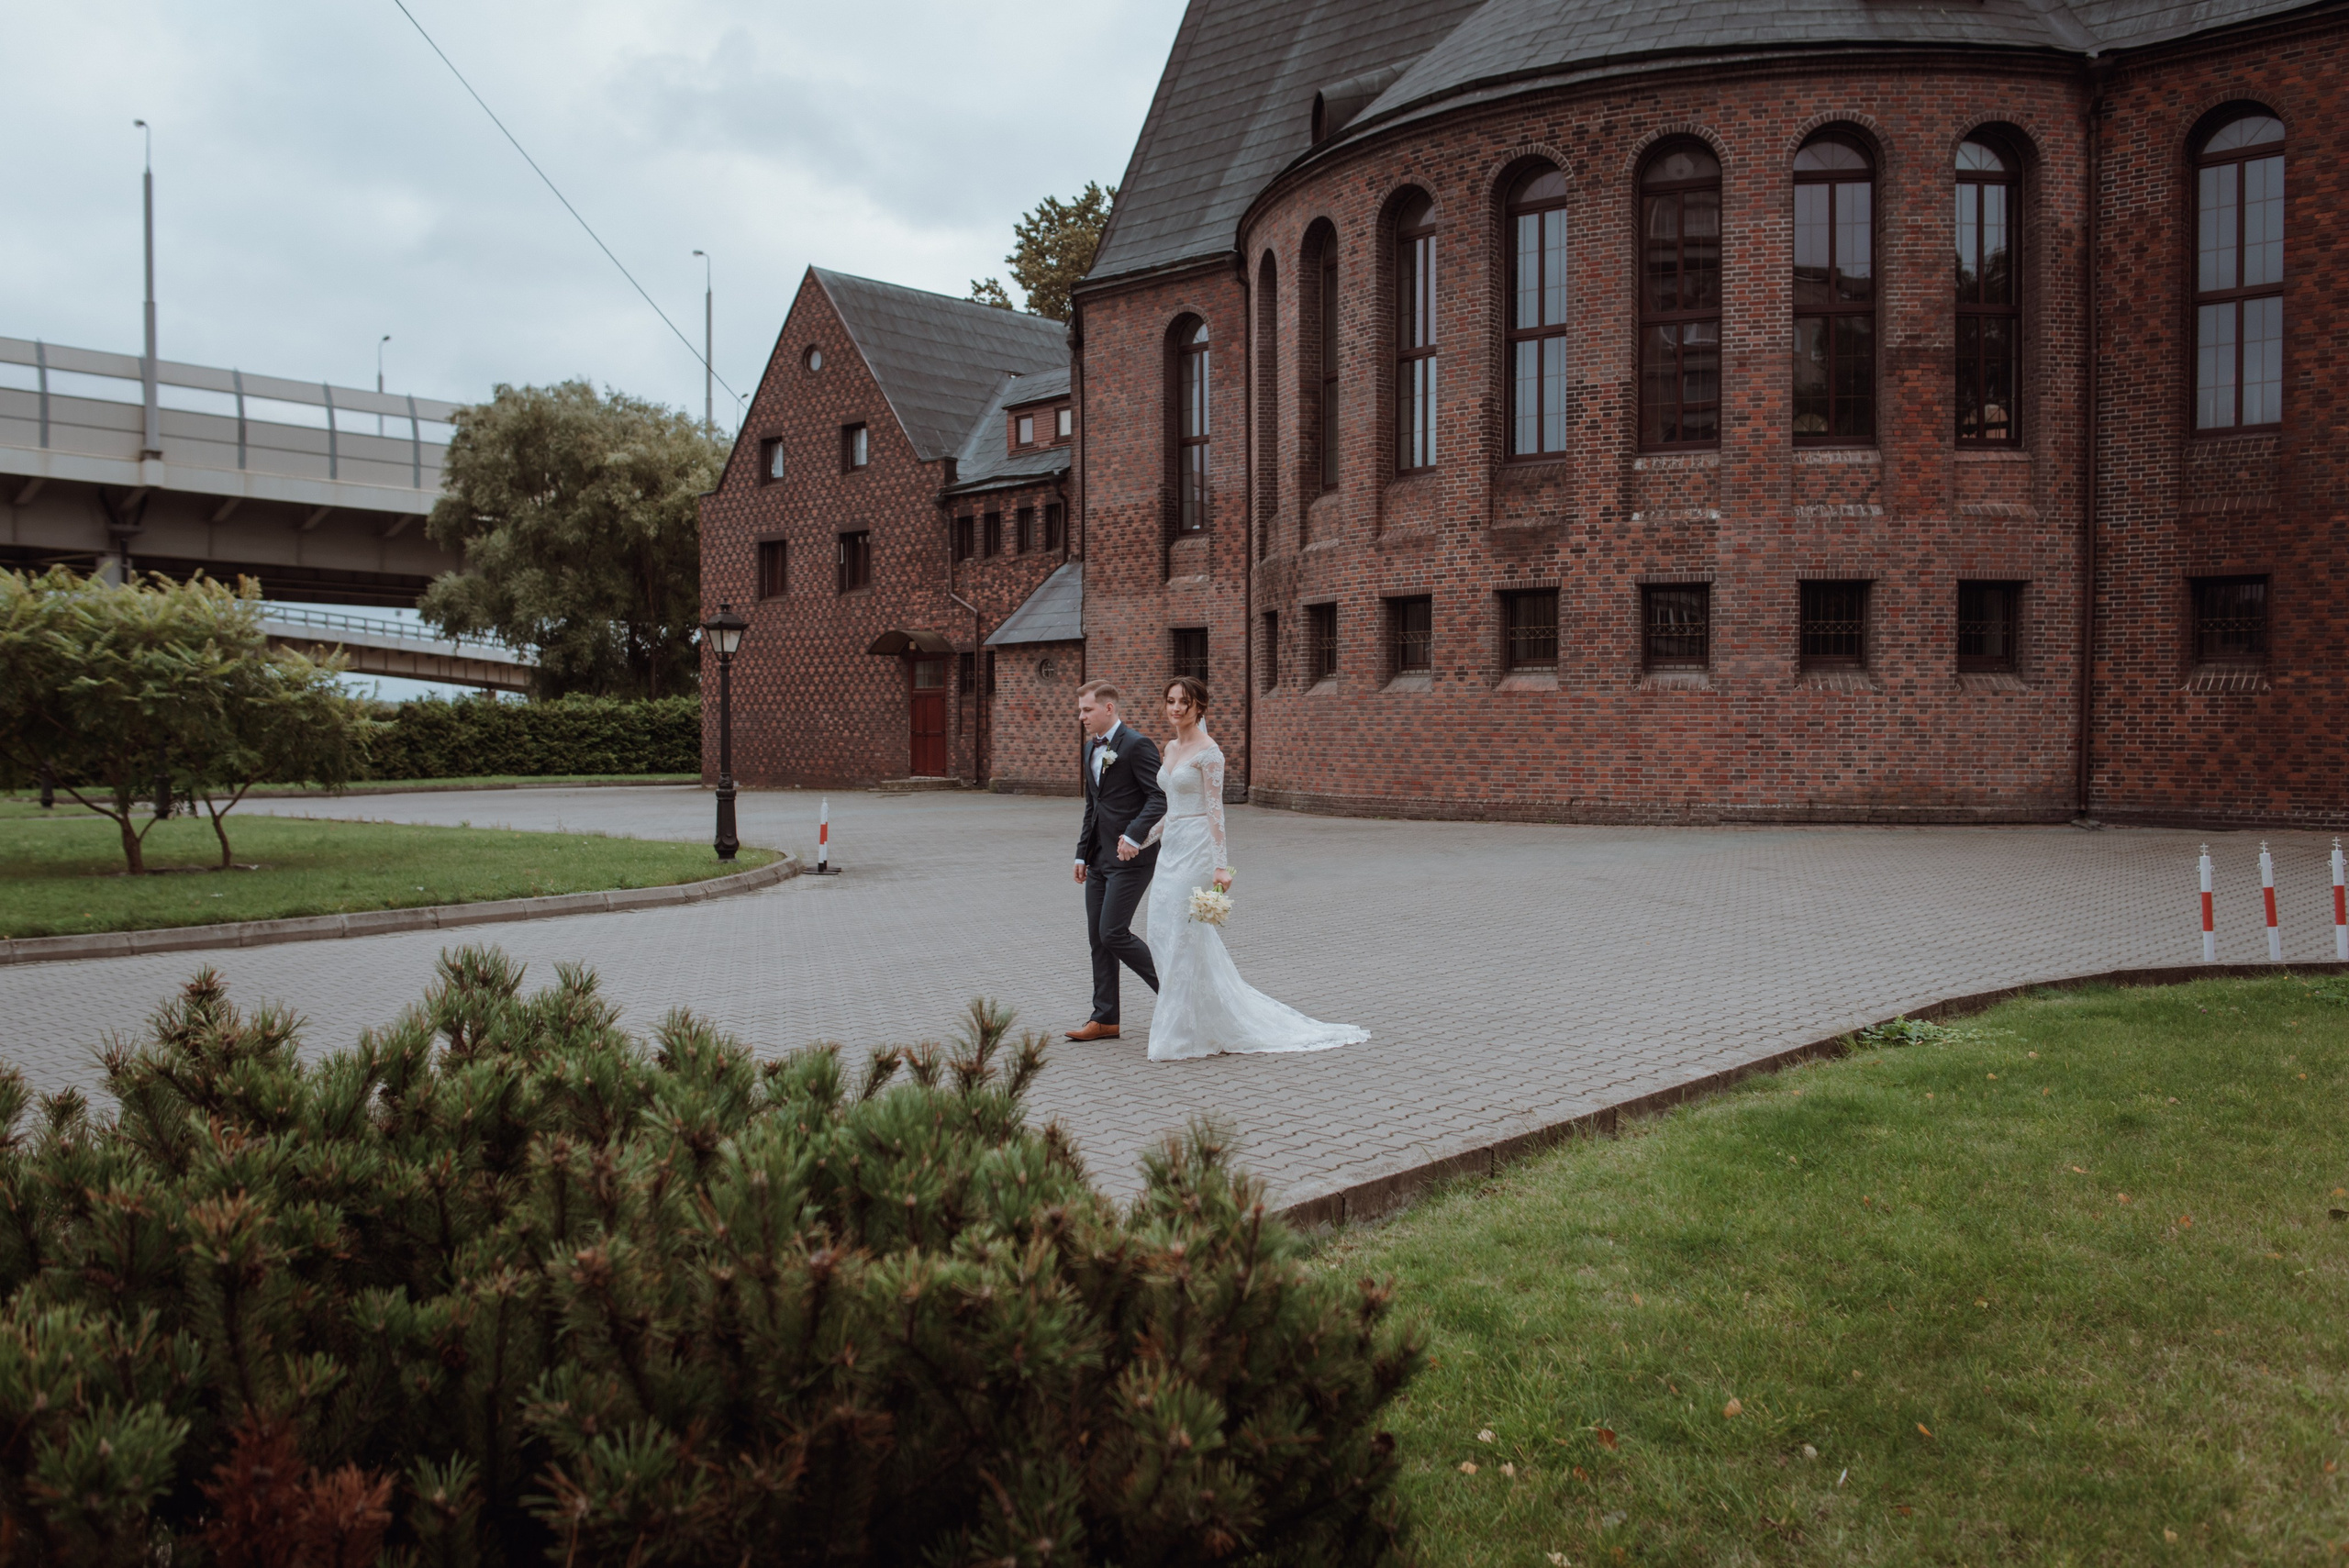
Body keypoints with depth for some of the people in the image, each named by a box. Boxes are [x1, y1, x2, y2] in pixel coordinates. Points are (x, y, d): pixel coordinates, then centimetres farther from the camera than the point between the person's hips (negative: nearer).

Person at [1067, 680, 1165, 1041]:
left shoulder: (1136, 744, -13)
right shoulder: (1090, 749, 15)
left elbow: (1159, 798, -18)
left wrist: (1134, 836, -28)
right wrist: (1082, 853, 20)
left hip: (1131, 855, -9)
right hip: (1099, 858, 9)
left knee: (1114, 933, -11)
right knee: (1097, 936, 8)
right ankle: (1104, 1019, 15)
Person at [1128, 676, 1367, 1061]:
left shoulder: (1208, 751, -11)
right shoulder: (1170, 748, 14)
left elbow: (1214, 811, -15)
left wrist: (1220, 866, -21)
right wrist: (1141, 842, 20)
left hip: (1195, 850, -9)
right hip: (1170, 849, 9)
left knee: (1185, 938, -6)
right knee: (1164, 936, 8)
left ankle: (1184, 1033, 3)